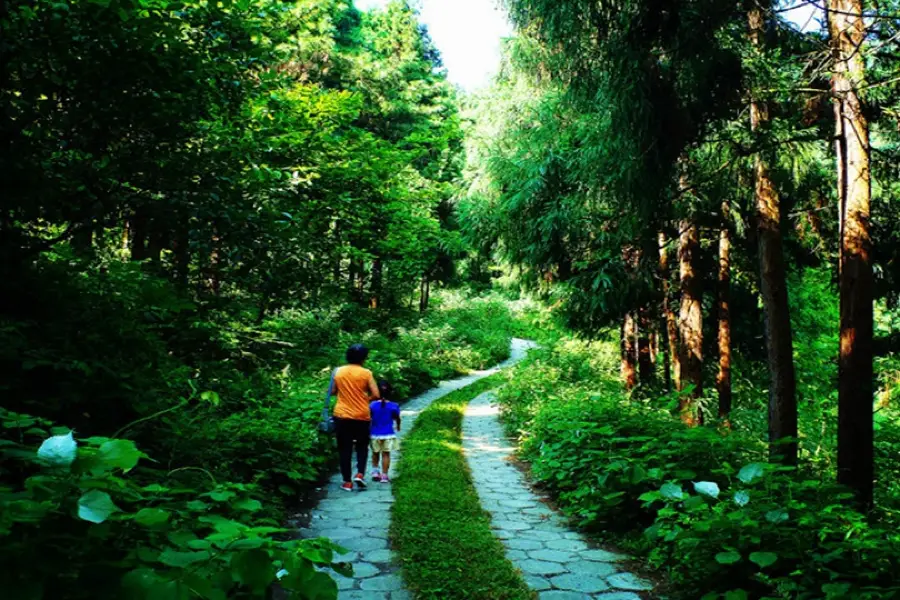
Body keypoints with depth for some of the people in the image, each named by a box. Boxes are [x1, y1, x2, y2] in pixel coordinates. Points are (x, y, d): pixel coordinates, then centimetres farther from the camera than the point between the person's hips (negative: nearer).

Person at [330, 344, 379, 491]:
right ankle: (360, 474, 1)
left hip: (342, 416, 2)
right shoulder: (366, 373, -7)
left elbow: (333, 391, 11)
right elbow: (375, 394, -10)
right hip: (361, 416, -2)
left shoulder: (338, 371, 2)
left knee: (344, 449, 8)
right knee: (362, 446, 17)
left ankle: (347, 482, 8)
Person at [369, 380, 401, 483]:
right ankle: (384, 475, 5)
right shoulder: (394, 406, -9)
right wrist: (398, 426, 27)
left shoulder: (372, 405, -8)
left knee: (375, 453, 20)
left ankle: (375, 471, 18)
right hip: (388, 434, -1)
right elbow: (397, 419, 5)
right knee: (386, 454, 4)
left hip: (375, 434, 1)